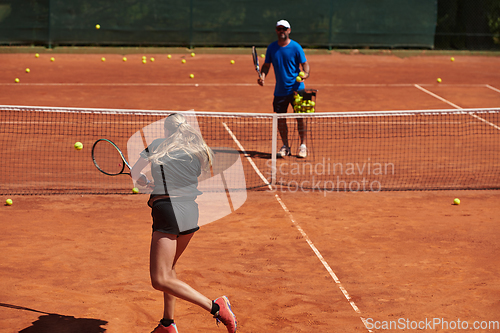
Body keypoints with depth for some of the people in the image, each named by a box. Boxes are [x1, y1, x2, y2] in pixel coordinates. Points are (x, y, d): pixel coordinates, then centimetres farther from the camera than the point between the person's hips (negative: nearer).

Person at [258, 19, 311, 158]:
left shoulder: (296, 47, -6)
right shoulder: (271, 47, 4)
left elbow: (305, 64, -5)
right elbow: (266, 65, 11)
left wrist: (306, 74, -26)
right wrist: (263, 76, -8)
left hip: (296, 88, -3)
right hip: (280, 90, 3)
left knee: (300, 117, -3)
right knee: (280, 118, 4)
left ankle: (303, 145, 9)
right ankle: (285, 146, 16)